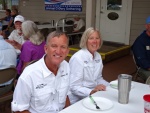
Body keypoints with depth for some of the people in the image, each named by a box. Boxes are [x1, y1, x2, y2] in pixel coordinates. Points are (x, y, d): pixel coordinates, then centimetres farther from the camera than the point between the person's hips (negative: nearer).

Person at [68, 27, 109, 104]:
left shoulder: (98, 56, 6)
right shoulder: (77, 58, -17)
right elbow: (74, 87, -19)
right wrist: (91, 91, -32)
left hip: (93, 95, 8)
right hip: (78, 100, -8)